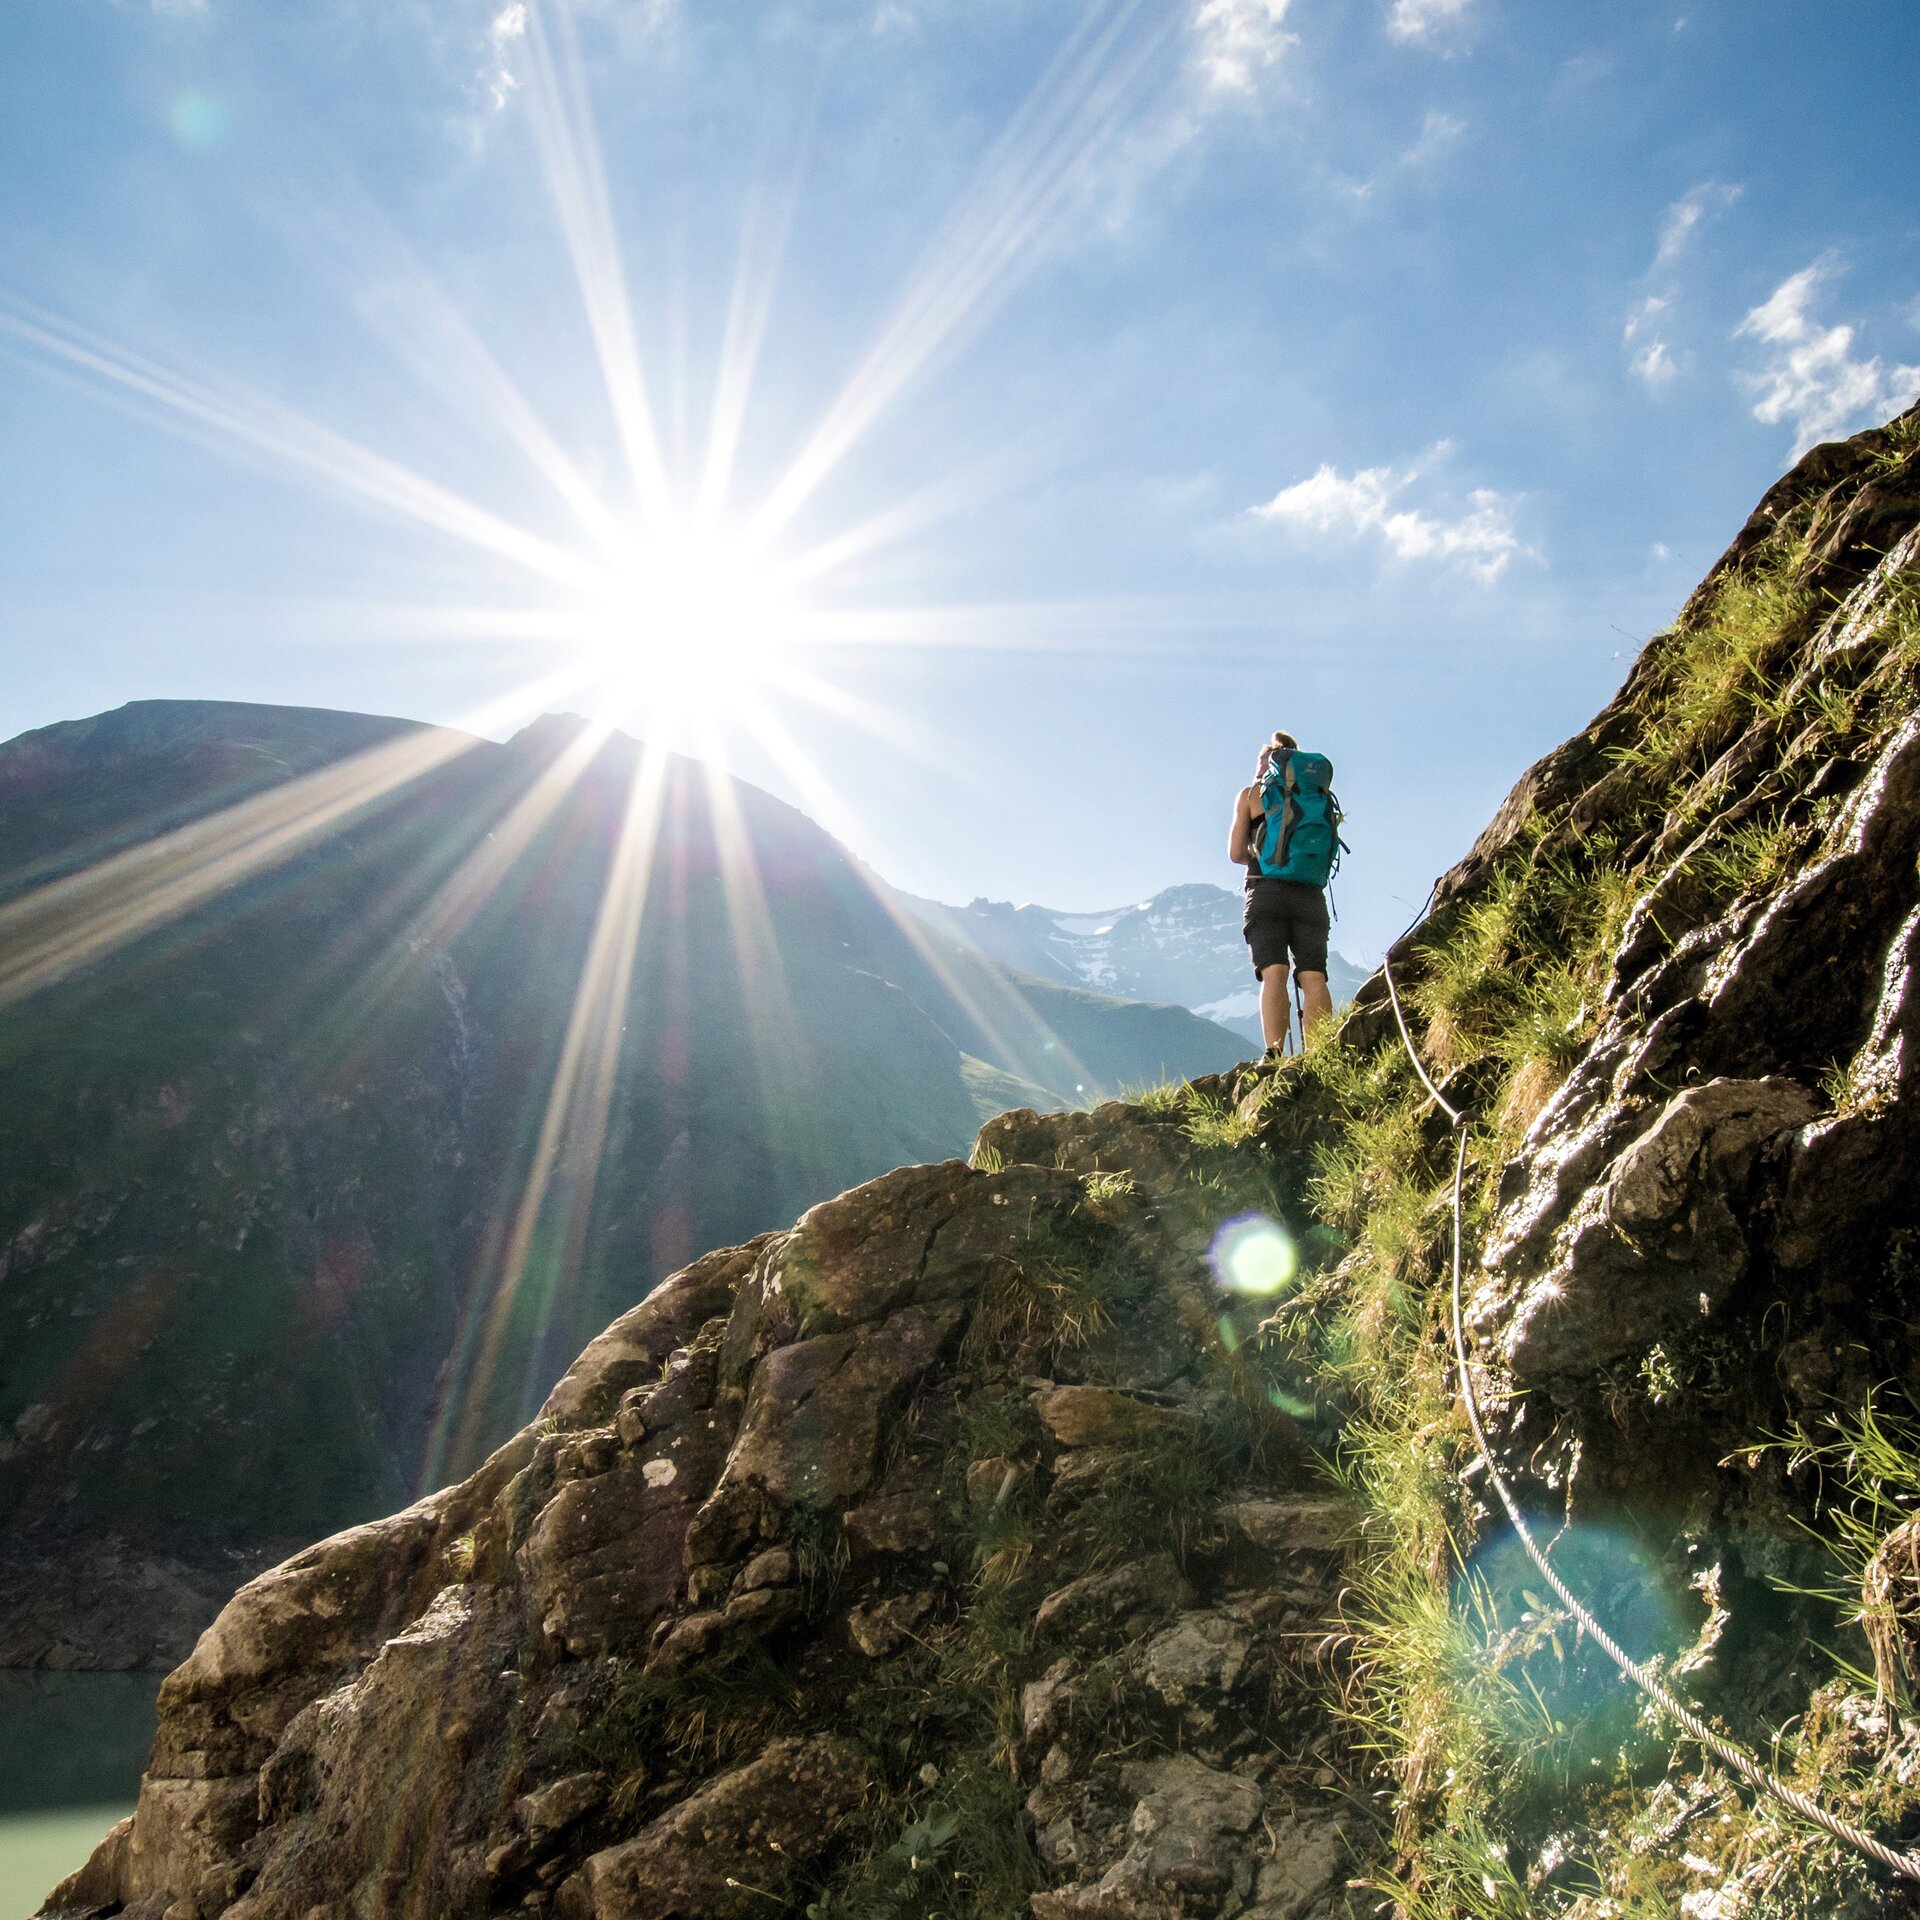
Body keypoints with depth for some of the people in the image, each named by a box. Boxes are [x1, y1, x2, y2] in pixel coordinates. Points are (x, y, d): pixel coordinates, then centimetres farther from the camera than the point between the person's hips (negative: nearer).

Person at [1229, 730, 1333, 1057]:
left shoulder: (1250, 794, 11)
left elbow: (1236, 853, 7)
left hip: (1266, 892, -2)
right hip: (1310, 894, 2)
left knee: (1274, 973, -13)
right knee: (1314, 977, -6)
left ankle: (1274, 1054, -29)